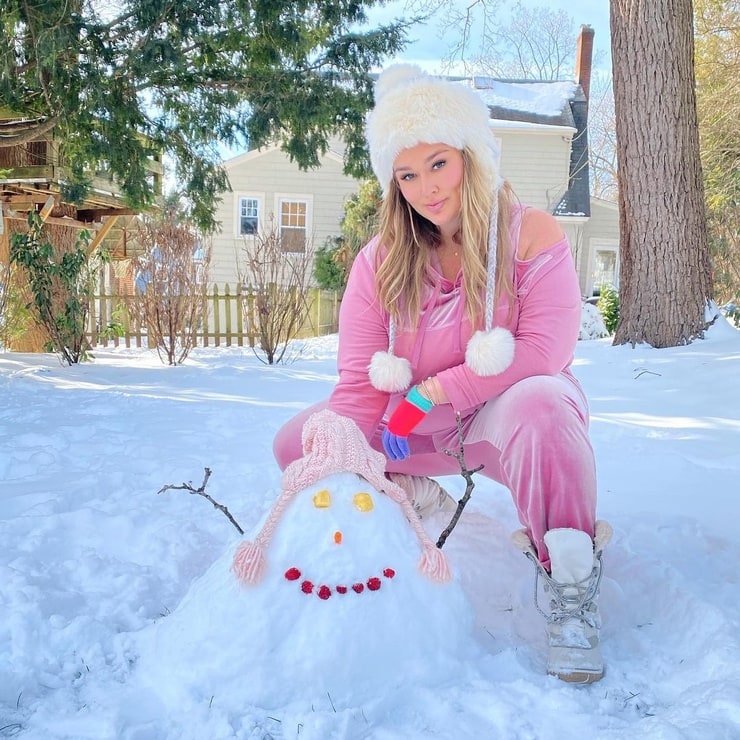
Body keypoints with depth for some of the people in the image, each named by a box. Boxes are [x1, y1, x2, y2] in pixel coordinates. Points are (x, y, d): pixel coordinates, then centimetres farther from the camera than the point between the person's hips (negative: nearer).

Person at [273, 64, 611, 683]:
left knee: (540, 406, -39)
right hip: (415, 428, 4)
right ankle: (421, 503, 11)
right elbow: (359, 381, -9)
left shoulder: (532, 235, -11)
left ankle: (571, 590, -22)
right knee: (297, 444, -13)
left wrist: (430, 392, -24)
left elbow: (544, 351, -21)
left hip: (503, 416, -4)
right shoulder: (381, 260, -2)